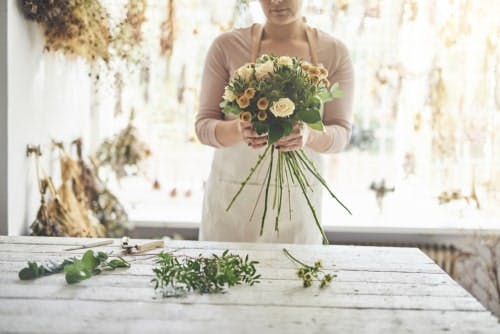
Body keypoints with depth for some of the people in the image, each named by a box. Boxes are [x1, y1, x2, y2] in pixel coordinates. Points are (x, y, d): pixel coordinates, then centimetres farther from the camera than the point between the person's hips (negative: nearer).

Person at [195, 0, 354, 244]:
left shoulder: (334, 52, 1)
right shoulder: (227, 46, -2)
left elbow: (341, 133, -2)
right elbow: (204, 125, -2)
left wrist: (309, 135, -25)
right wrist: (238, 131, -24)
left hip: (297, 199, 1)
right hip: (232, 194, 0)